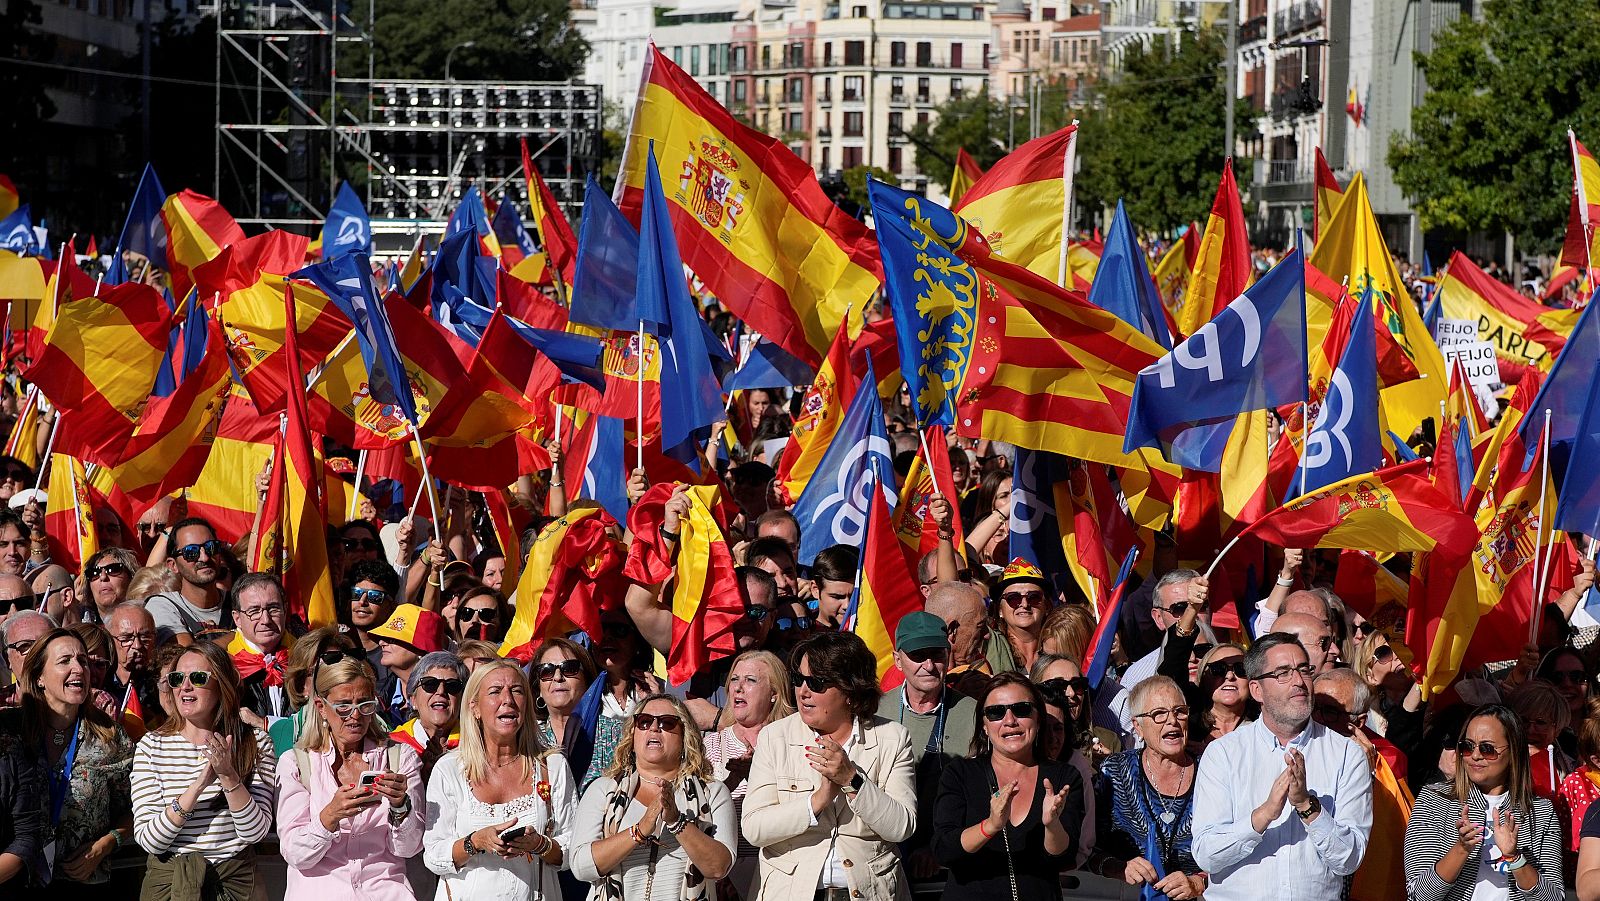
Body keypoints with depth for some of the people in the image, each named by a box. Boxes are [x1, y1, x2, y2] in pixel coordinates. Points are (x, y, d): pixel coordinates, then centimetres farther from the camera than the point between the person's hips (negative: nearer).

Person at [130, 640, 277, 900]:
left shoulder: (256, 743, -6)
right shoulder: (151, 746, -7)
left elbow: (254, 832, -13)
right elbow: (147, 840, -16)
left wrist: (229, 776, -26)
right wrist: (198, 786, -27)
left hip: (233, 878, 0)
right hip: (168, 876, 0)